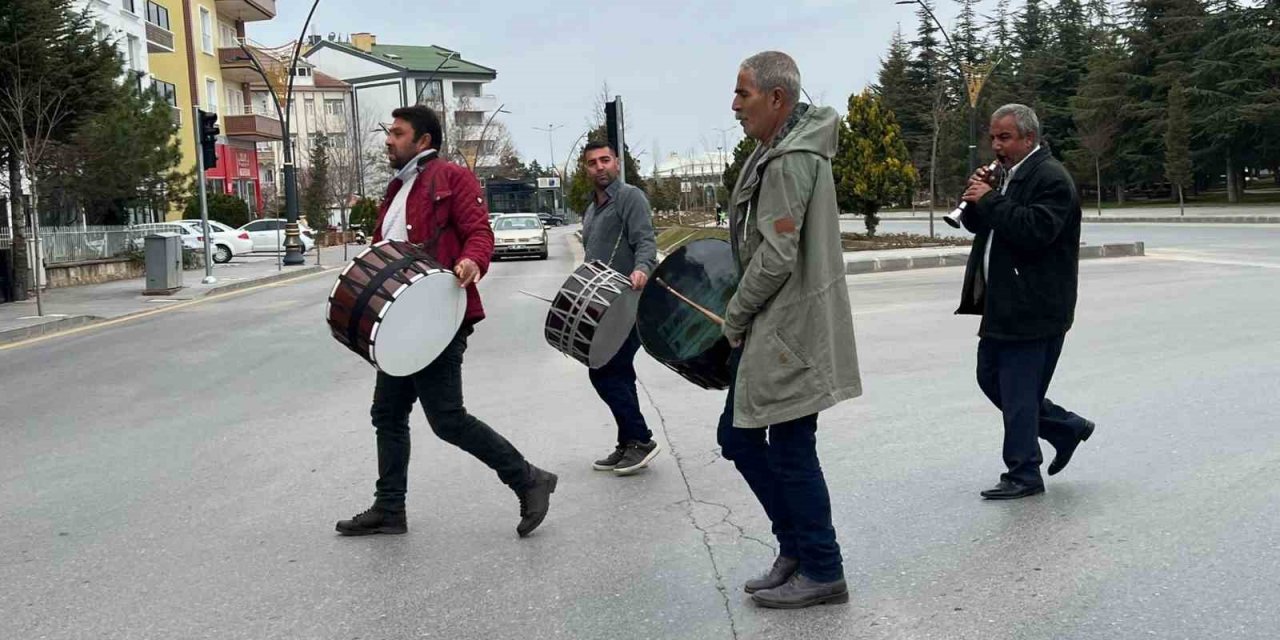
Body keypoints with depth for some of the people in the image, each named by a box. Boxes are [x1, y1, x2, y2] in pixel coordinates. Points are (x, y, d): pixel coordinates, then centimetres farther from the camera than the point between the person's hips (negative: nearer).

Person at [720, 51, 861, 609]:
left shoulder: (789, 162, -18)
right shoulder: (785, 149, 14)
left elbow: (776, 257, -23)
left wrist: (734, 316, -9)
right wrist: (744, 316, 16)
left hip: (788, 329, -10)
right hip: (771, 327, 10)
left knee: (790, 450, 1)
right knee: (738, 438, 15)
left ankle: (821, 572, 16)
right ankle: (795, 548, 27)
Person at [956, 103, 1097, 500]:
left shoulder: (1051, 178, -14)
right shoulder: (1009, 174, 16)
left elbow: (1035, 230, -27)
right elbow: (976, 224, 19)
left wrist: (990, 200, -21)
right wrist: (975, 203, -2)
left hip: (1033, 309, -10)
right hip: (1003, 304, 10)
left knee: (1018, 391, -4)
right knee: (991, 378, 15)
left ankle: (1023, 475, 9)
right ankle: (1067, 427, 29)